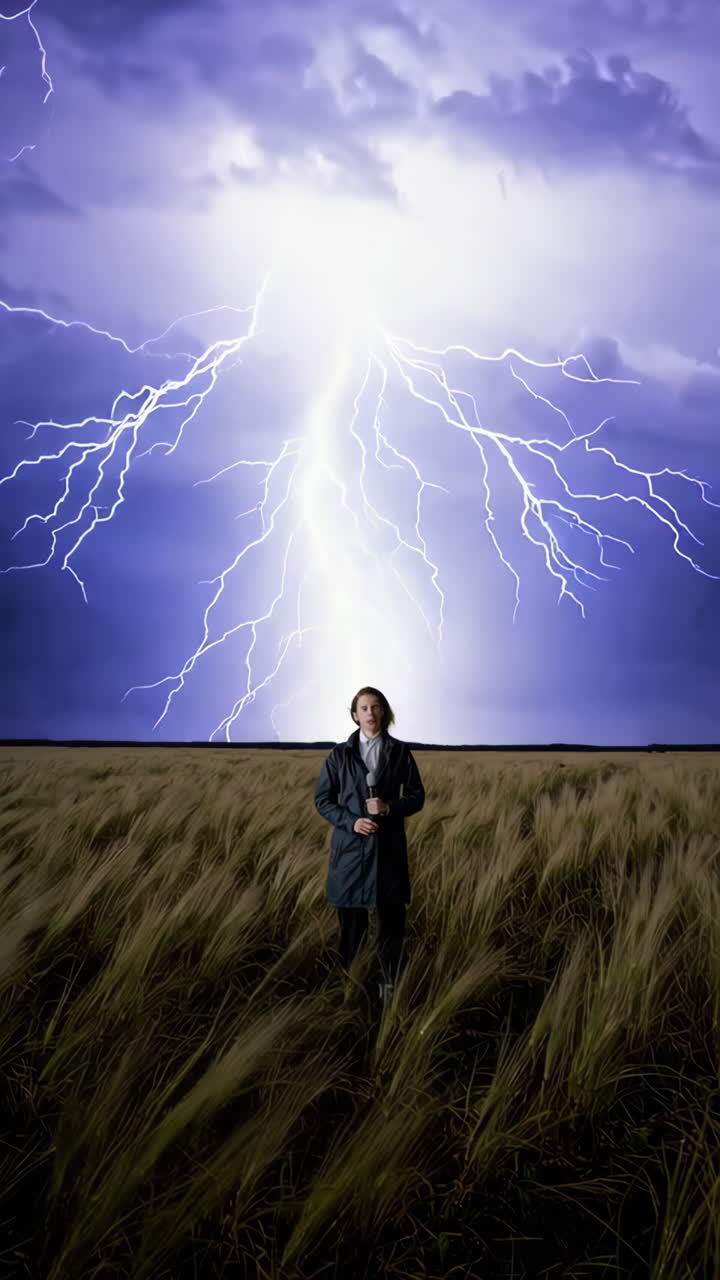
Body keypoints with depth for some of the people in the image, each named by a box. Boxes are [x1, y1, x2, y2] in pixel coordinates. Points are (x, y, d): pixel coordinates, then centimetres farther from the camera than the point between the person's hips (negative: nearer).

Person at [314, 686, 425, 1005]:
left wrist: (390, 808, -13)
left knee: (391, 917, 2)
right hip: (350, 845, 0)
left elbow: (416, 796, 6)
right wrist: (350, 822, -12)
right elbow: (322, 799, 3)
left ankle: (390, 983, 16)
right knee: (350, 918, 3)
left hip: (388, 846, 0)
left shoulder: (400, 752, 4)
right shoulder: (340, 754, 3)